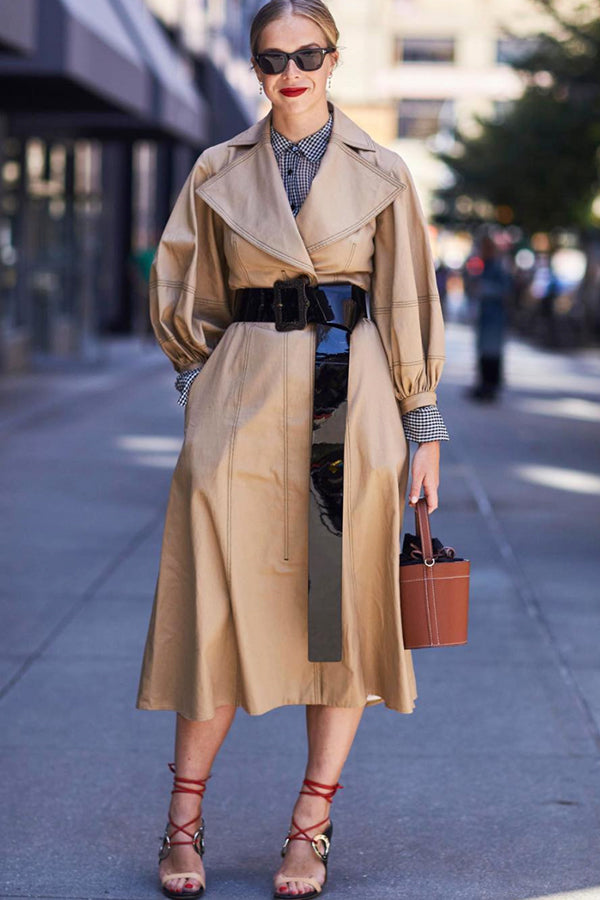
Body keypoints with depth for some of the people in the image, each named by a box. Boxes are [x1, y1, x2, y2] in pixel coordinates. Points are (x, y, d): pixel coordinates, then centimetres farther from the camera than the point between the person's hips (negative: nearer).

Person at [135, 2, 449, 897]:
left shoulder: (380, 174, 6)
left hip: (351, 400, 0)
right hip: (242, 403, 0)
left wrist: (424, 429, 3)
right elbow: (183, 301, 15)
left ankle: (311, 826, 10)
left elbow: (408, 309, 6)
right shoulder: (218, 173, 8)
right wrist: (201, 386, 4)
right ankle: (185, 819, 8)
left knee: (345, 610, 0)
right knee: (222, 607, -3)